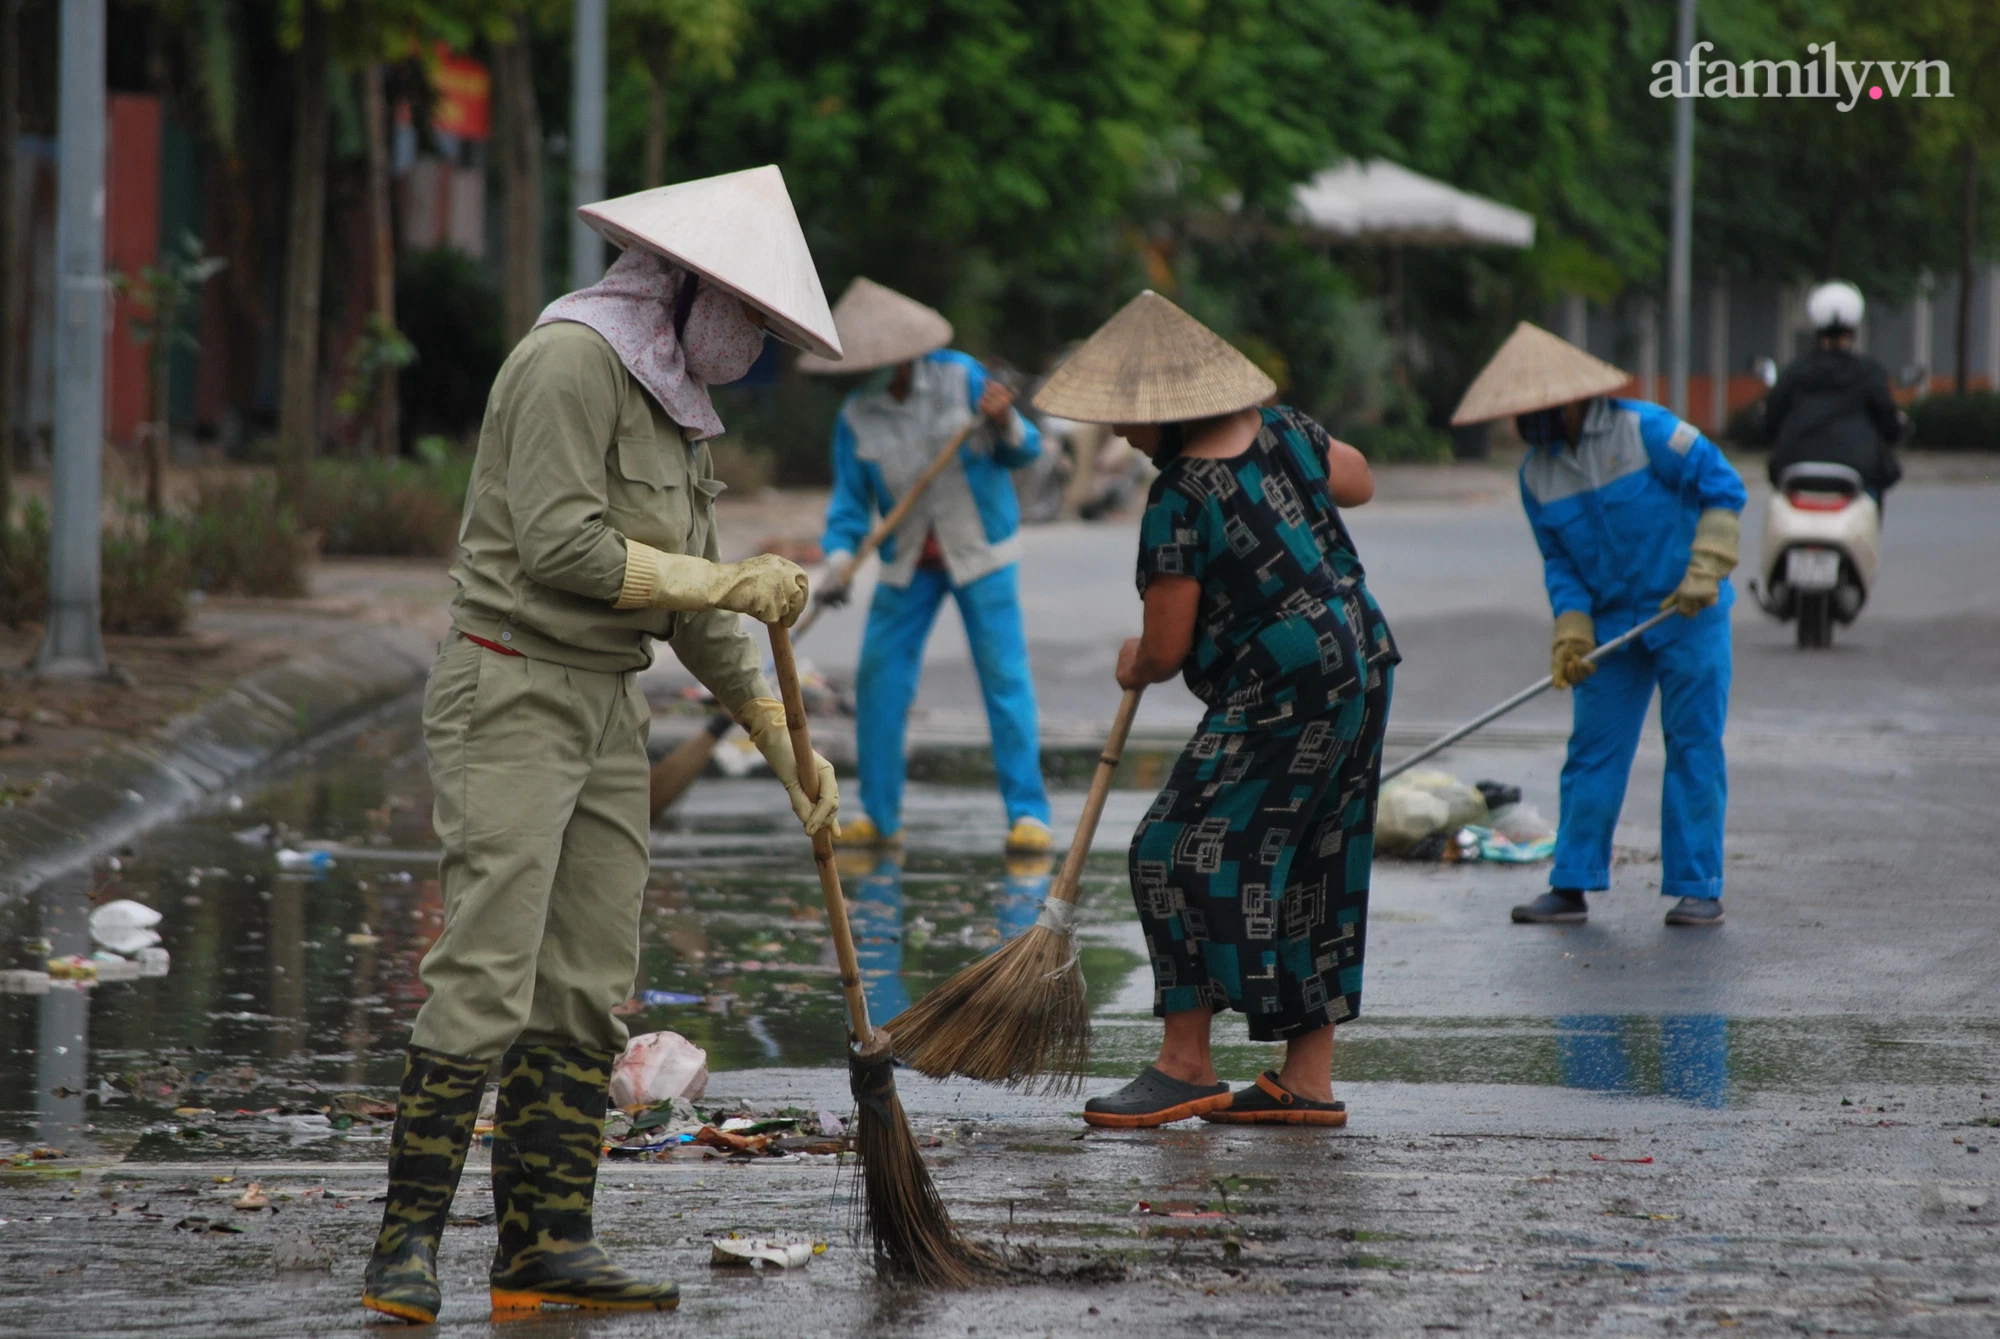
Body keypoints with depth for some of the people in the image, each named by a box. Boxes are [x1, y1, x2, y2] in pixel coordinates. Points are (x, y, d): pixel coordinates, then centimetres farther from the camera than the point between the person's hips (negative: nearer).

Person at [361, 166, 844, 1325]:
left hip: (608, 711, 9)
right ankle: (407, 1249, -13)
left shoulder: (673, 405, 16)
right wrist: (724, 582, -17)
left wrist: (790, 742, 12)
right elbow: (564, 548, -21)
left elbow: (693, 605, 17)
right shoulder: (572, 361, -13)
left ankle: (546, 1245, 6)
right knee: (488, 980, -15)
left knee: (591, 991, 5)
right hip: (511, 696, -9)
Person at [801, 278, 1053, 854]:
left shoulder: (961, 377, -12)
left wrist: (1006, 423, -29)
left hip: (980, 548, -3)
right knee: (879, 679, 0)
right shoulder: (856, 417, -7)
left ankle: (1028, 813, -7)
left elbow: (1024, 451, -7)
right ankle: (879, 814, 12)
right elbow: (849, 503, -6)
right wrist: (838, 563, -23)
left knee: (1004, 676, -9)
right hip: (908, 562, 3)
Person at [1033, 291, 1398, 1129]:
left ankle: (1186, 1063, -4)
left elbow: (1165, 650, -13)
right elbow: (1357, 482, 22)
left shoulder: (1178, 503, -17)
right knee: (1313, 872, 12)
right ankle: (1308, 1078, 15)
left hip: (1282, 698, -9)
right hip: (1362, 668, 9)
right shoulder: (1282, 430, 4)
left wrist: (1134, 668, 9)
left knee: (1183, 854, -3)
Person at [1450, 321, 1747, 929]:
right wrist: (1571, 628, -7)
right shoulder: (1537, 473, 1)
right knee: (1593, 750, 1)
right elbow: (1559, 561, 7)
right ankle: (1572, 886, 5)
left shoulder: (1644, 429, -14)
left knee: (1694, 748, -3)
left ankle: (1699, 889, 2)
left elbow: (1723, 486, -11)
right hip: (1613, 623, 5)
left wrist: (1706, 567, -18)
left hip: (1688, 613, -5)